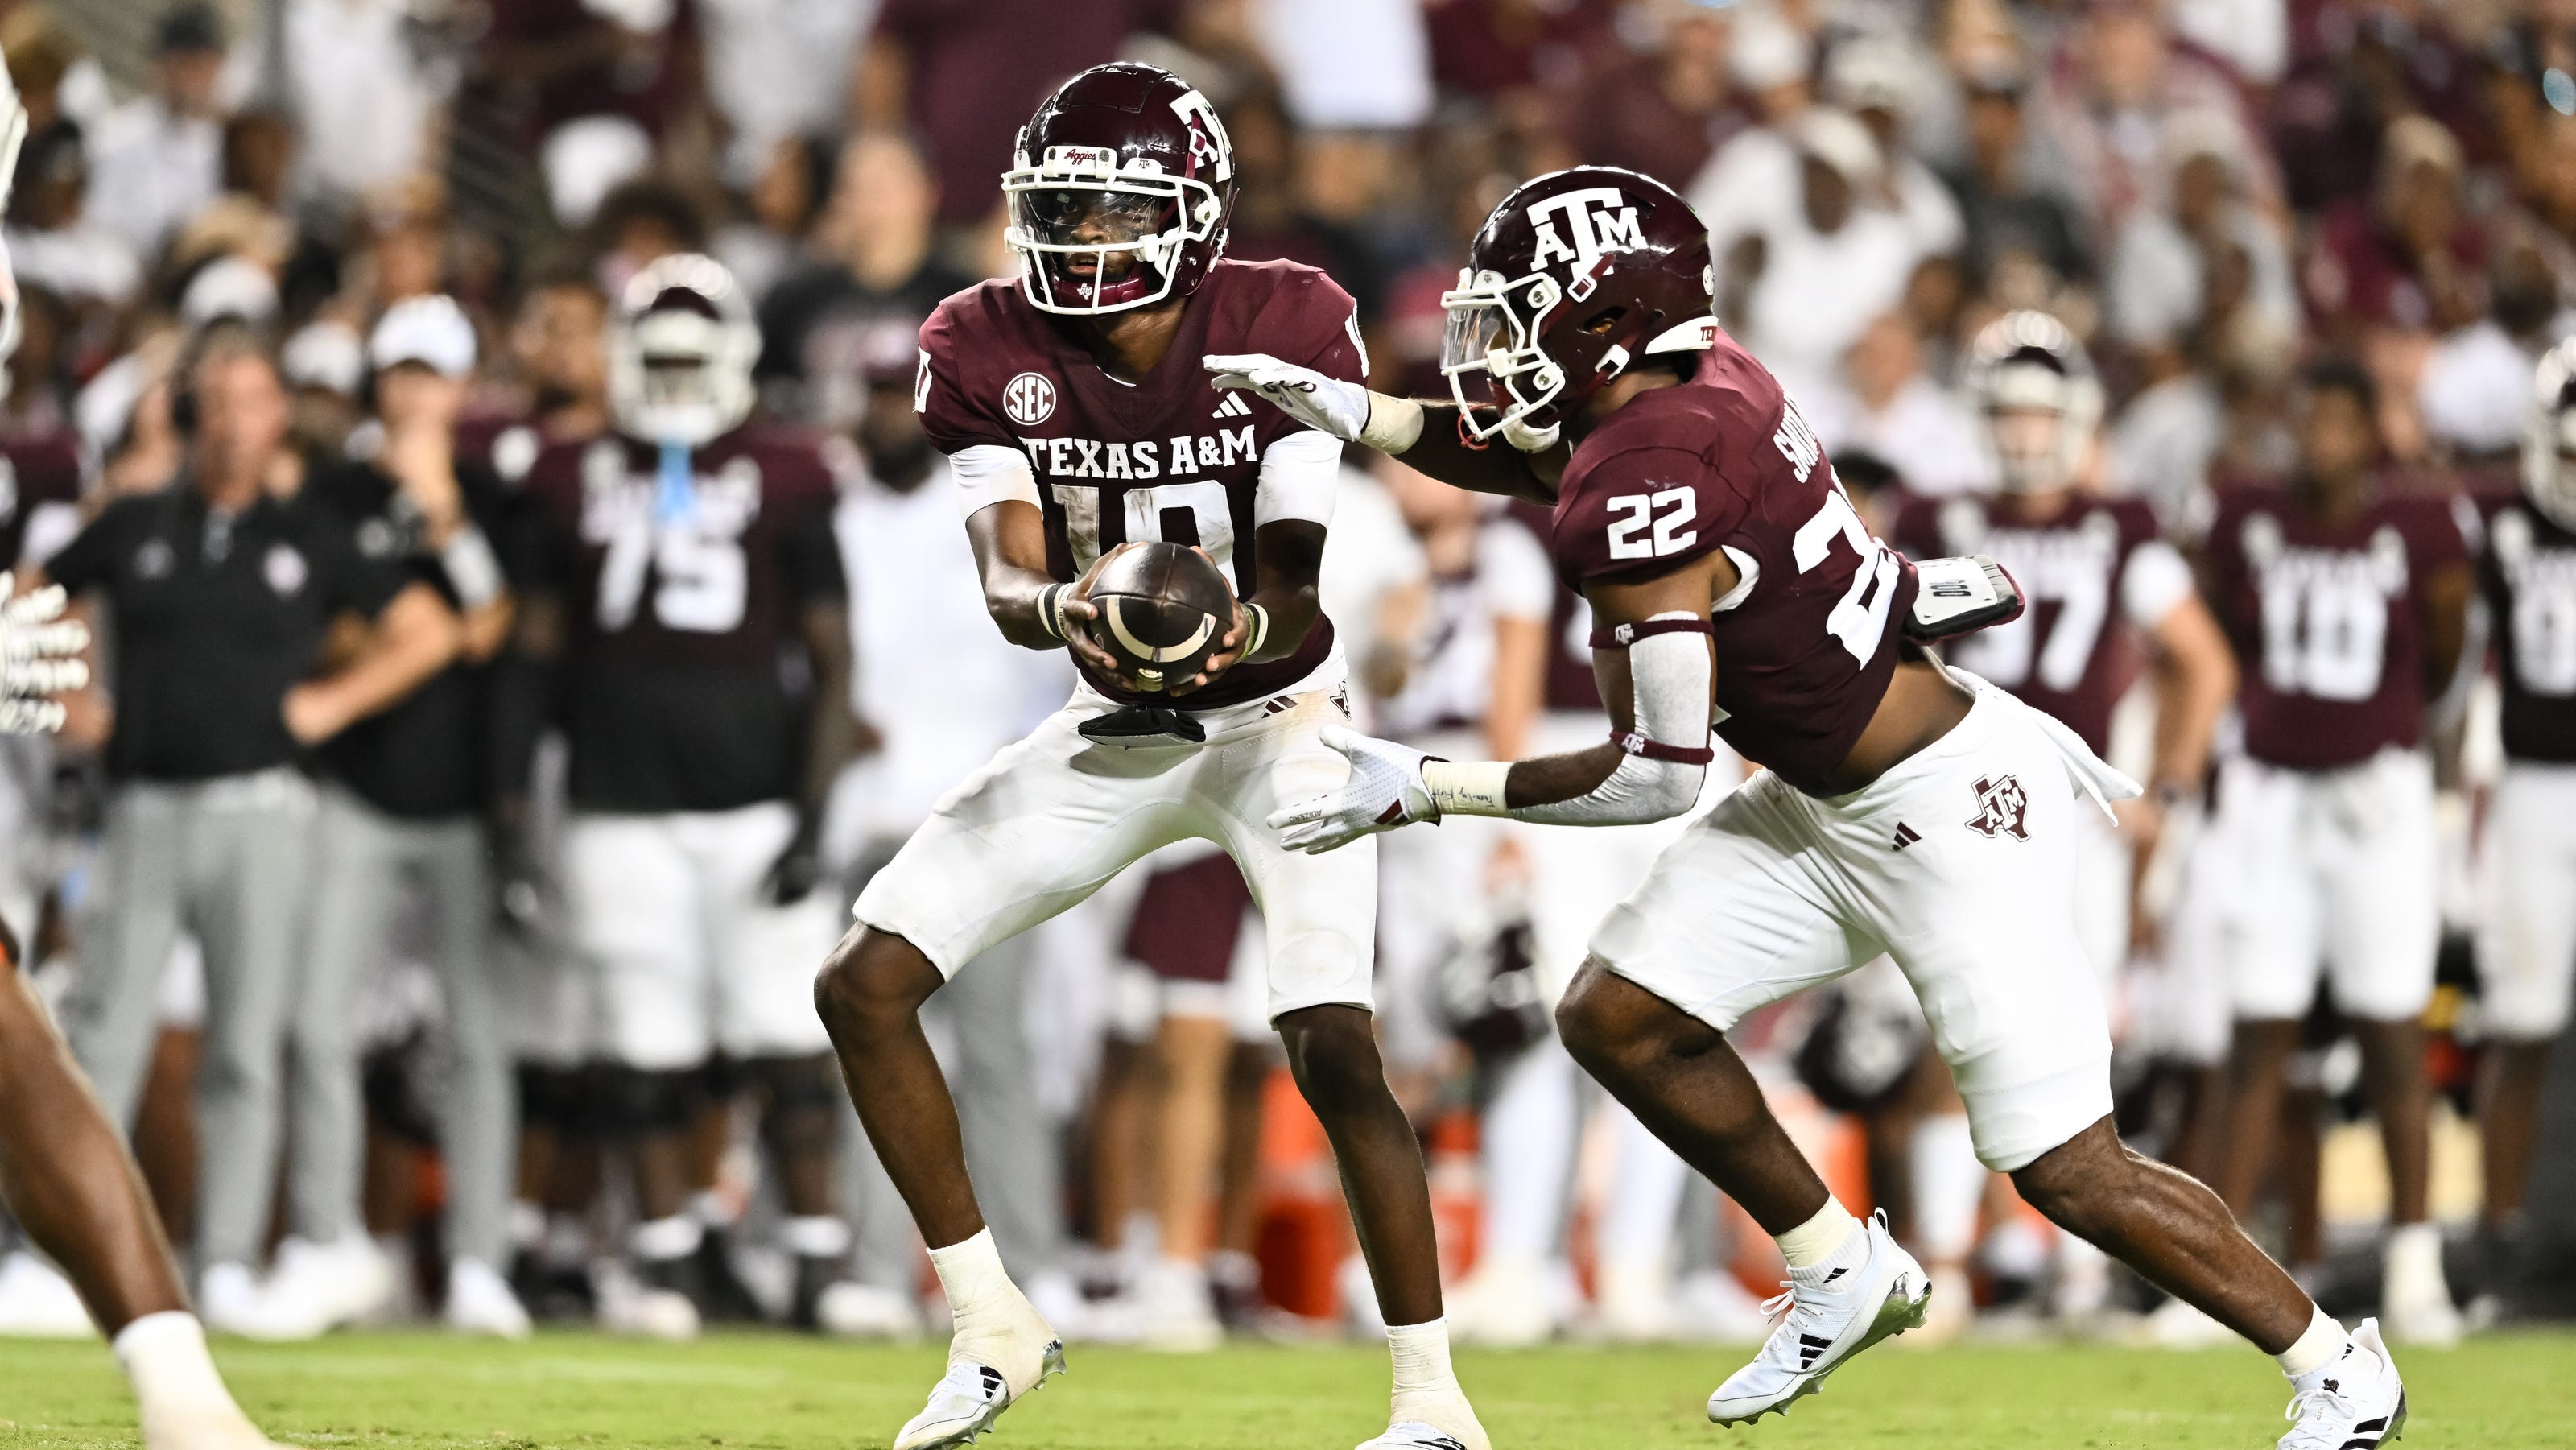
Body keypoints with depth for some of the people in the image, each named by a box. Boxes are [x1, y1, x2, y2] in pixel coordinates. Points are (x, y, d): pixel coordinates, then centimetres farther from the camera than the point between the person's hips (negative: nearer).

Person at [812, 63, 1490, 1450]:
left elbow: (1290, 578, -23)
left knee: (1331, 1042, -23)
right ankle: (990, 1325, 7)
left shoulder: (1285, 330, -20)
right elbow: (1007, 577, -20)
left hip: (1276, 718, -4)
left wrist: (1249, 630, -47)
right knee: (861, 985, -6)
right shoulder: (987, 350, -13)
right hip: (1114, 727, 4)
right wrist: (1061, 610, -44)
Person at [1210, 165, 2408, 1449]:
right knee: (1615, 1018, 7)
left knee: (2069, 1174, -4)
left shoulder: (1637, 497, -26)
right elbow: (1543, 459, 23)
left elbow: (1656, 774, -24)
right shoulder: (1702, 380, -1)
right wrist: (1353, 414, 12)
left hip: (1948, 814, -10)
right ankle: (1840, 1270, 22)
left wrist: (1424, 789, -18)